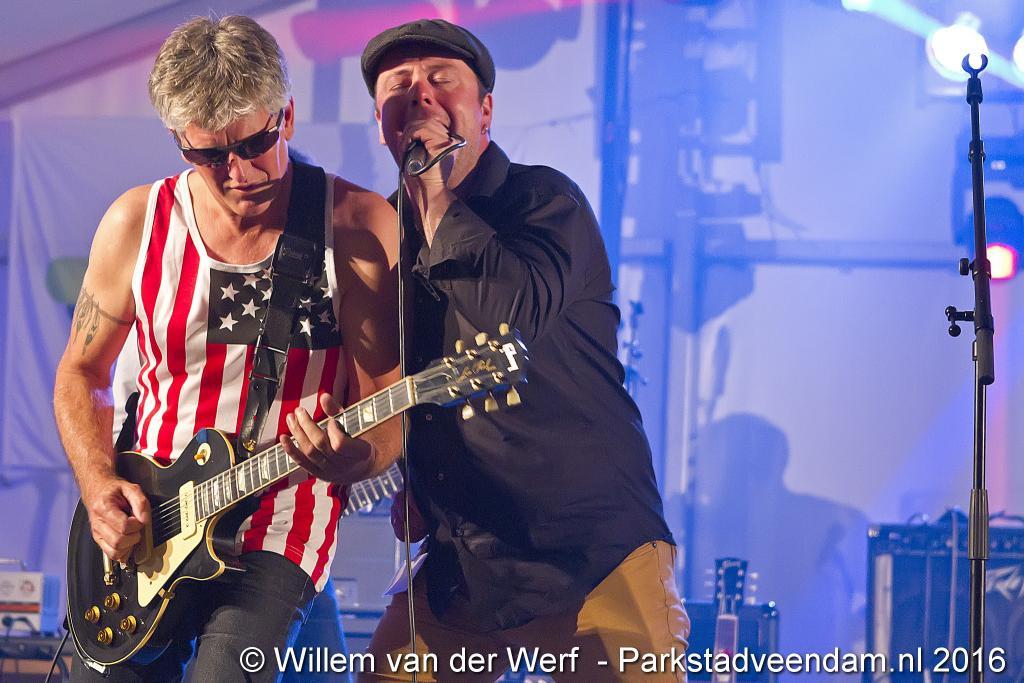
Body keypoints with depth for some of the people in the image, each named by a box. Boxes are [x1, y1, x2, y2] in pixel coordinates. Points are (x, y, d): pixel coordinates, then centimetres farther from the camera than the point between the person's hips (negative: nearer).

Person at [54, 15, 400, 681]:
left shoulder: (360, 227, -8)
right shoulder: (137, 223, 1)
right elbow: (82, 371, 12)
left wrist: (355, 457, -29)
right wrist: (100, 487, -4)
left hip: (277, 532, -3)